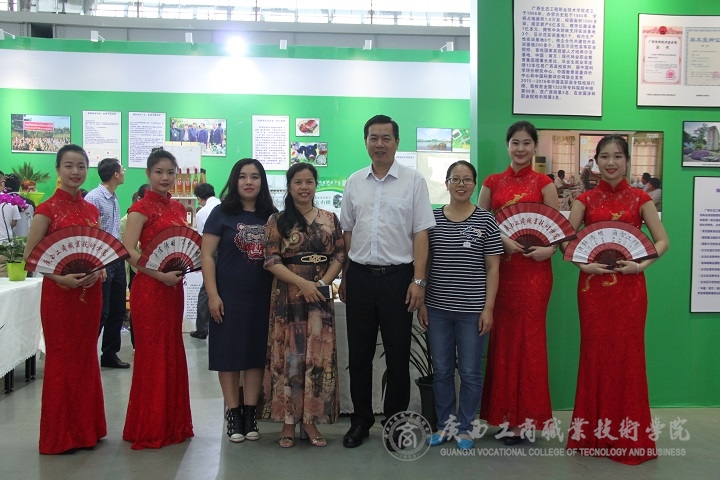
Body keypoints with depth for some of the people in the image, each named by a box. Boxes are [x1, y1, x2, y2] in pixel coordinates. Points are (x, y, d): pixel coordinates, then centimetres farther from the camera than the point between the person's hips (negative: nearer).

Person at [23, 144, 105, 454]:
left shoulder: (92, 210, 9)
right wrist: (59, 277, -20)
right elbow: (29, 255, -8)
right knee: (61, 358, 2)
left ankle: (86, 428, 24)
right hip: (59, 292, -5)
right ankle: (60, 434, 14)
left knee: (86, 356, 12)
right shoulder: (47, 209, -7)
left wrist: (97, 271, -6)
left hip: (90, 292, 5)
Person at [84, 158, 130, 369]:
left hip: (117, 260, 8)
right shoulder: (94, 197, -13)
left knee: (118, 311, 13)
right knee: (101, 312, -3)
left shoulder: (114, 197, 13)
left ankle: (110, 354, 24)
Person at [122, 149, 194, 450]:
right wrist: (161, 275, -22)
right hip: (149, 287, -7)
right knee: (152, 352, 0)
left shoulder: (178, 208, 13)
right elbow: (128, 250, -17)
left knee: (173, 351, 12)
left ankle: (173, 422, 24)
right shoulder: (142, 208, -8)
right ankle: (149, 428, 13)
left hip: (174, 287, 7)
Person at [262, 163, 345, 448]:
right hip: (287, 297, -2)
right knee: (288, 357, 1)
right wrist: (302, 283, -16)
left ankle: (311, 419, 14)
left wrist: (322, 283, -10)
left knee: (319, 357, 2)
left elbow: (339, 256, 6)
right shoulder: (277, 221, 2)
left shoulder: (330, 219, 9)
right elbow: (271, 261, -5)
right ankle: (288, 421, 12)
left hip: (320, 296, 2)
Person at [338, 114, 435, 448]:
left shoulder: (413, 181, -1)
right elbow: (347, 232, 13)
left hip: (398, 276, -3)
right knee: (359, 354, 10)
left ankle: (396, 422, 23)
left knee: (398, 355, 6)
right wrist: (344, 277, 11)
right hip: (360, 276, 3)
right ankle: (360, 421, 25)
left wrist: (418, 280, -11)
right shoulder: (354, 182, 9)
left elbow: (420, 233, -4)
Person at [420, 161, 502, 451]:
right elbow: (424, 263, 7)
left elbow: (493, 268, -1)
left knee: (470, 372, 7)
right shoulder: (432, 218, 4)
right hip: (438, 308, 2)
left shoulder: (485, 220, -2)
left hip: (472, 309, -2)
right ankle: (446, 424, 27)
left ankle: (464, 427, 24)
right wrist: (421, 302, 3)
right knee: (441, 370, 11)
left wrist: (488, 308, -6)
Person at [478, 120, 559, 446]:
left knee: (528, 338, 0)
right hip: (500, 267, 2)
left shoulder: (543, 184, 5)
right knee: (502, 337, 5)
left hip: (533, 267, -2)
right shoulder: (492, 183, 10)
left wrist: (549, 248, -17)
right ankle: (504, 415, 16)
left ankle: (526, 417, 11)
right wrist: (502, 239, -12)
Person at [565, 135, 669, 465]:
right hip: (593, 286, 1)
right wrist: (582, 264, -14)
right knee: (595, 353, 5)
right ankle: (594, 431, 18)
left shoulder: (640, 199, 3)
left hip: (630, 286, 0)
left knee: (628, 354, 3)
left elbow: (662, 241, 3)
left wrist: (642, 264, -12)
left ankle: (628, 434, 16)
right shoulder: (585, 200, 4)